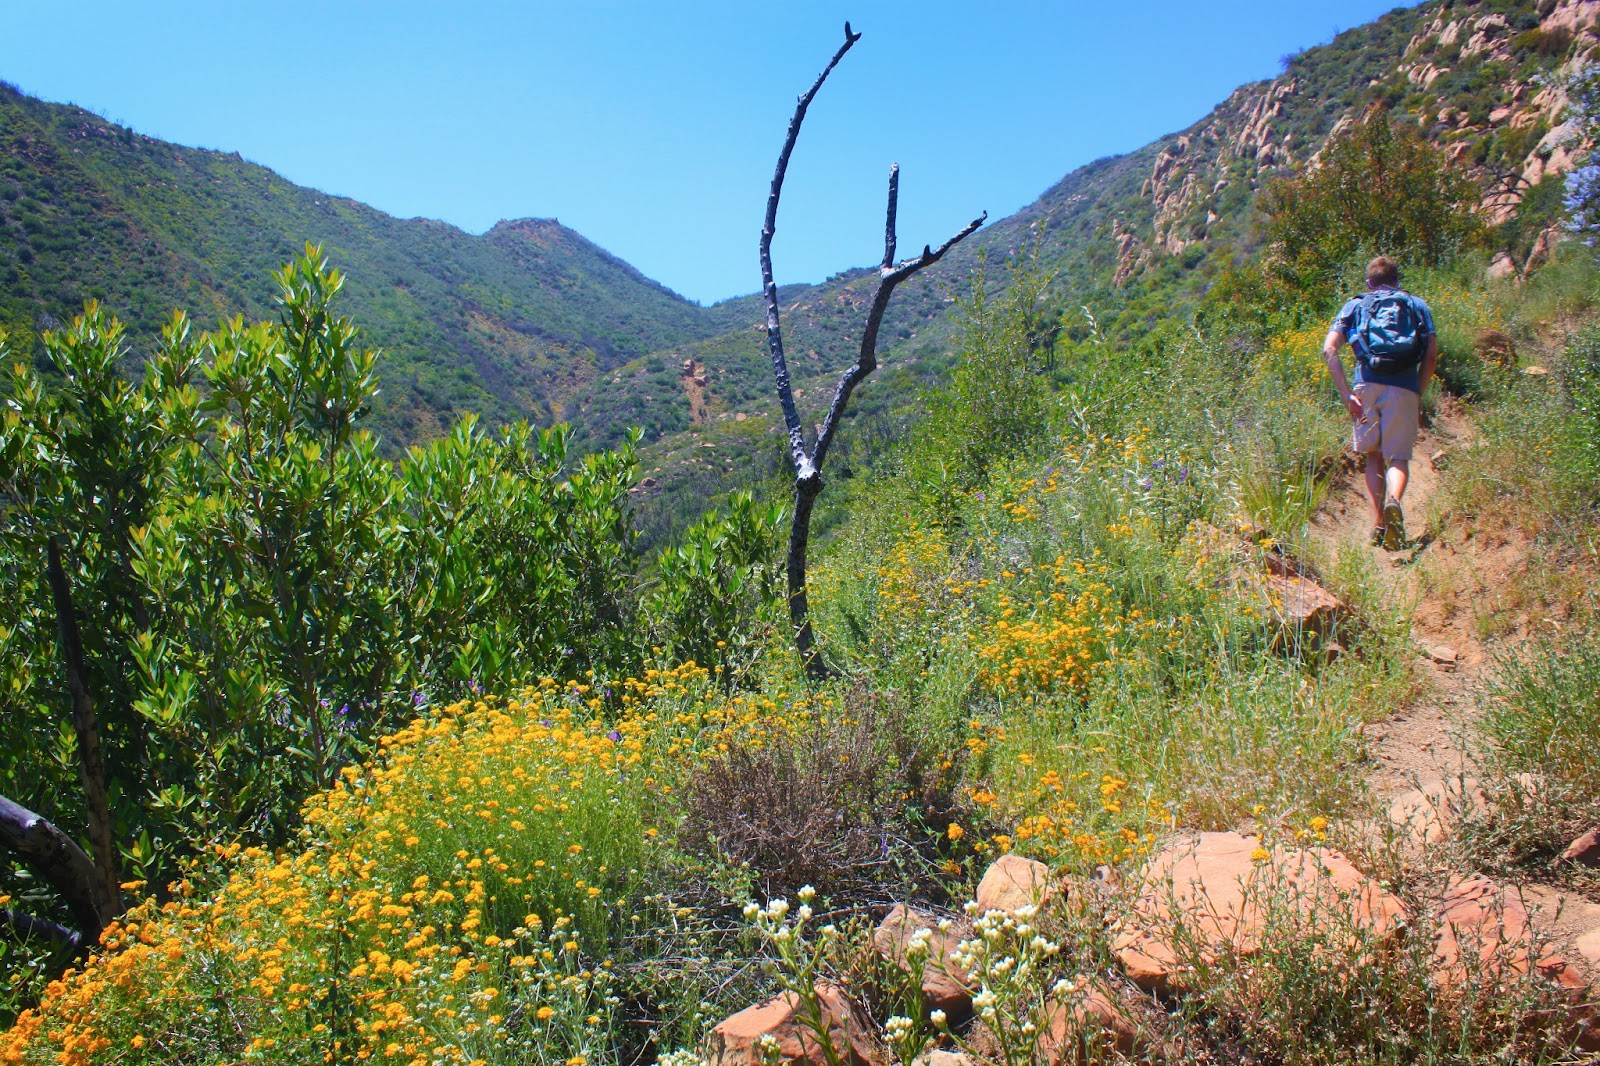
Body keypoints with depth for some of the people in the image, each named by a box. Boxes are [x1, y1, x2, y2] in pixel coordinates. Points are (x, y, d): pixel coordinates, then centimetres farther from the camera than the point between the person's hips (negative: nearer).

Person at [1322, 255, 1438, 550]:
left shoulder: (1355, 306, 19)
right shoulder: (1417, 306, 20)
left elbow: (1329, 350, 1)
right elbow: (1432, 354, 5)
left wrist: (1346, 394, -2)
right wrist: (1419, 395, 12)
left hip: (1367, 384, 1)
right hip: (1405, 388, -1)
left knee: (1374, 455, 15)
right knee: (1398, 457, 1)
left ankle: (1378, 524, 4)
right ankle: (1393, 501, -31)